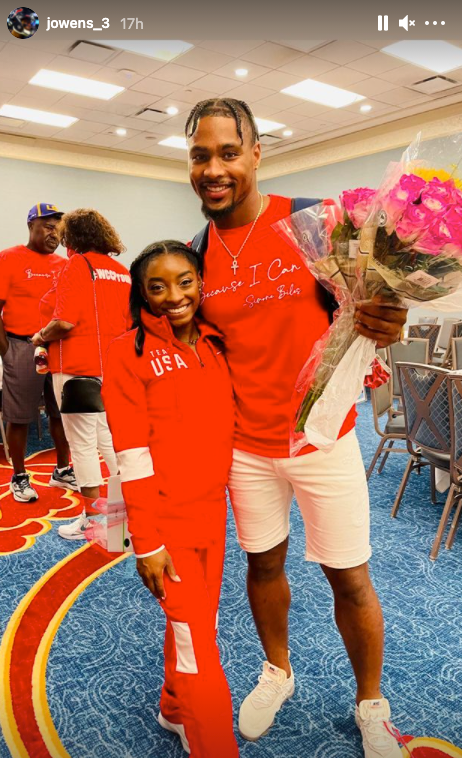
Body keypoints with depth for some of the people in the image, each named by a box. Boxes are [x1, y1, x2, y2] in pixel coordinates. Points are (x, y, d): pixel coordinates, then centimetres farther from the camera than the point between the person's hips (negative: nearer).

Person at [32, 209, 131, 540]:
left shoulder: (78, 265, -10)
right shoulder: (122, 271, 9)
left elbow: (65, 321, -19)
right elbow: (129, 321, 13)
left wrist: (41, 336, -2)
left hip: (78, 367, -7)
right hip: (112, 366, 7)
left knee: (83, 443, 3)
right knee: (109, 437, 18)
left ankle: (92, 519, 13)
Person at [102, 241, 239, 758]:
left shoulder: (214, 345, 4)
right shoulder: (130, 352, -13)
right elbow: (133, 459, -15)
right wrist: (146, 543, -13)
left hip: (213, 511, 6)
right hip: (166, 519, -6)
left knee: (196, 623, 21)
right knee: (197, 643, 2)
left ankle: (175, 710, 46)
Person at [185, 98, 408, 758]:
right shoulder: (197, 255, 0)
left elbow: (354, 307, -2)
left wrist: (381, 325, -25)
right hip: (246, 446, 3)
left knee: (349, 577, 9)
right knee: (264, 562, 19)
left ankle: (371, 704, 37)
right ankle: (277, 672, 48)